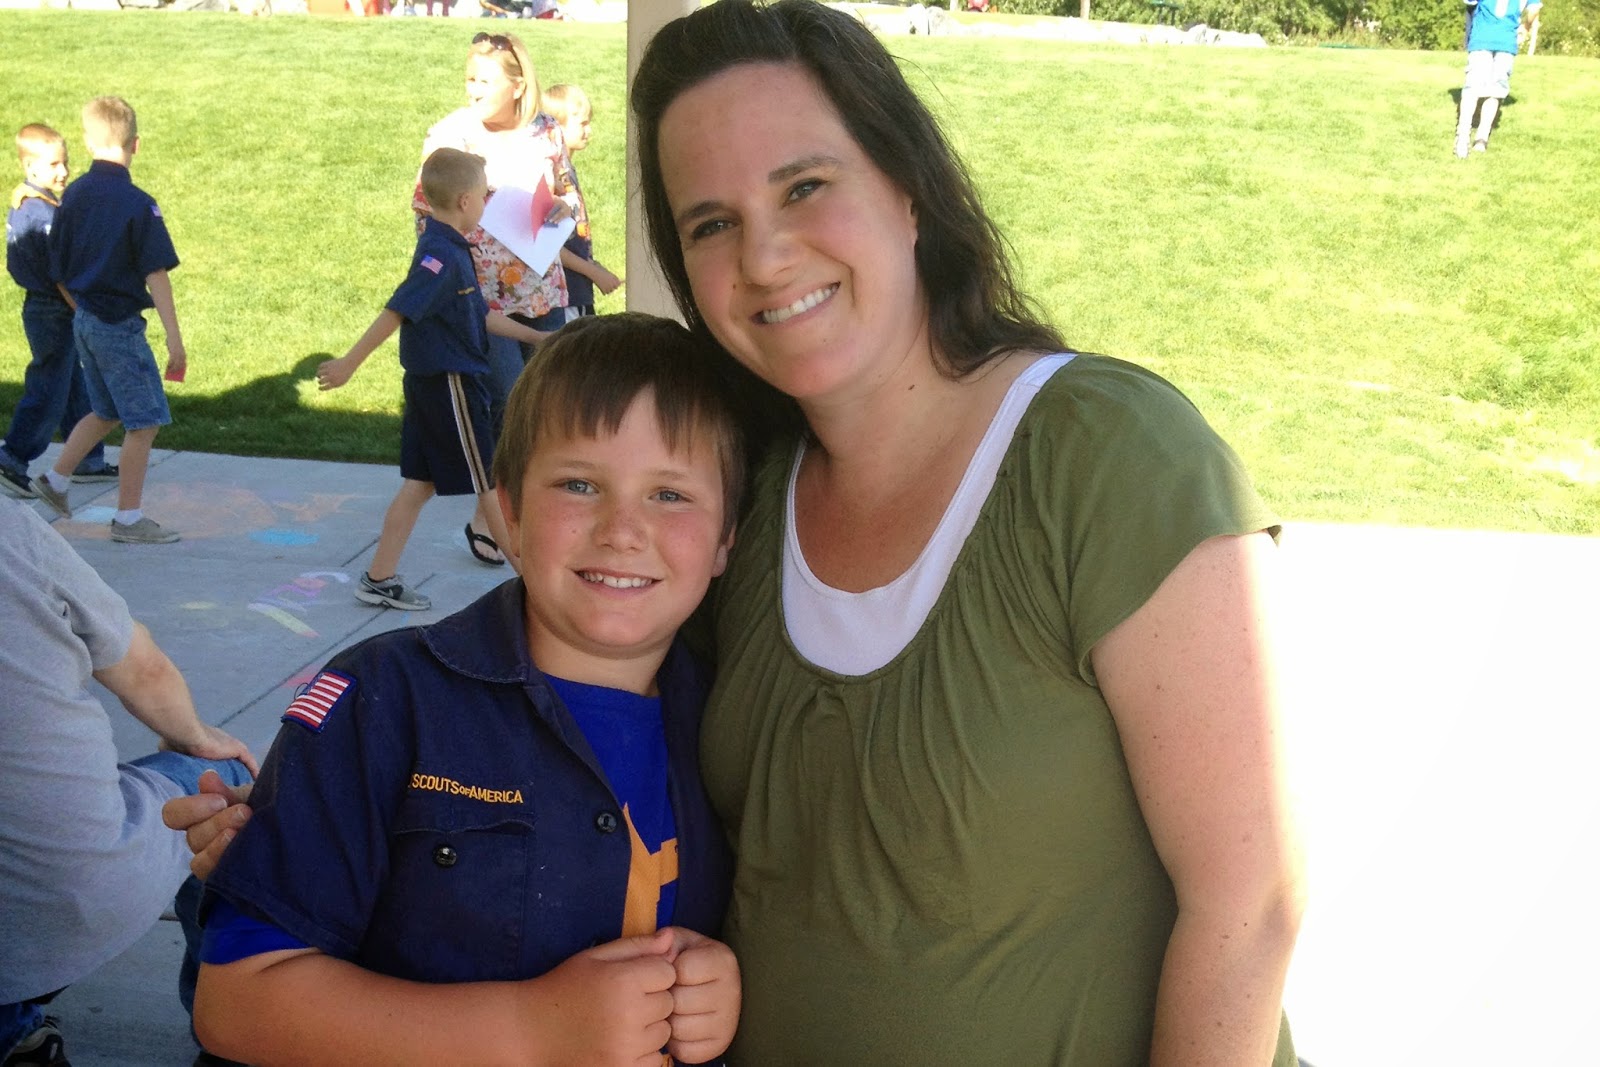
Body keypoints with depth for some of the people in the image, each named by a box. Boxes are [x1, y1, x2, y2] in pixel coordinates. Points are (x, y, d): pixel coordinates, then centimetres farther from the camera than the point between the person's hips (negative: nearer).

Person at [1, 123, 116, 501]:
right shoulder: (45, 214, -22)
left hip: (39, 309, 10)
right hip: (54, 314, -10)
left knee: (75, 389, 17)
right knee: (47, 395, -4)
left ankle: (89, 461, 26)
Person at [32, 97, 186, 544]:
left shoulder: (73, 195, 5)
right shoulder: (138, 204, -16)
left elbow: (58, 270, 10)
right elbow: (155, 275, -18)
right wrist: (174, 338, -17)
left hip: (84, 321, 8)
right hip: (120, 324, -8)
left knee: (107, 411, 24)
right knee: (145, 420, 2)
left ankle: (55, 478, 29)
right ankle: (128, 518, 7)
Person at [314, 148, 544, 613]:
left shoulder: (448, 248, 11)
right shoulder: (441, 255, -20)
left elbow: (479, 315, 19)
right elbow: (397, 311, -24)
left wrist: (534, 336, 22)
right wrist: (350, 363, -26)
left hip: (429, 382, 9)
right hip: (451, 384, -9)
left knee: (419, 483, 12)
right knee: (489, 484, 2)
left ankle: (379, 580, 16)